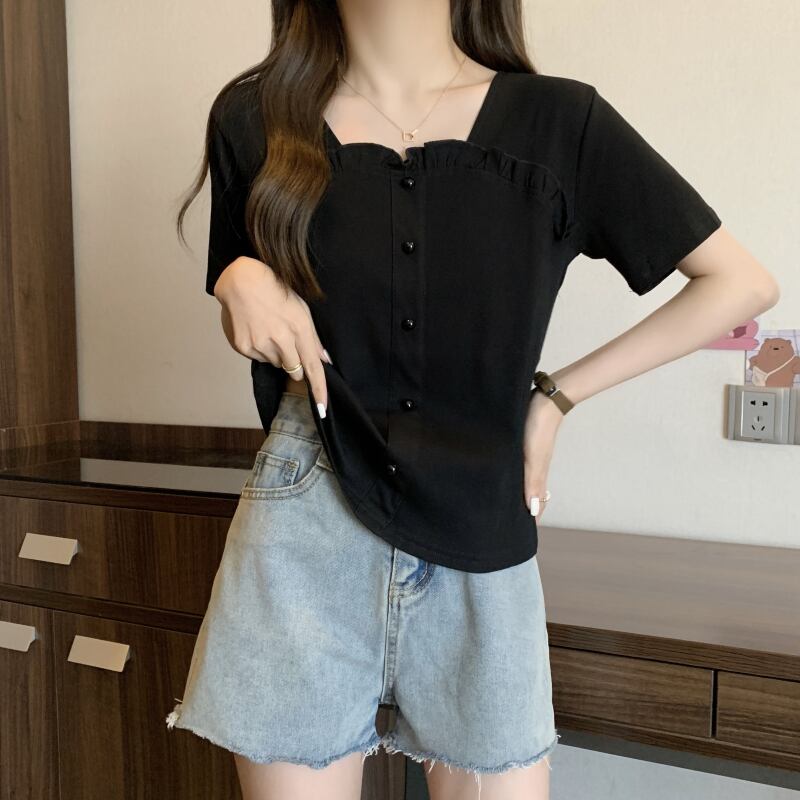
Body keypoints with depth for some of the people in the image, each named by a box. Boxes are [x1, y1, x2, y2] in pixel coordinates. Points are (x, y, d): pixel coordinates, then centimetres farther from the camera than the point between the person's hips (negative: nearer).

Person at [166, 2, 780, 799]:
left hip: (479, 549, 0)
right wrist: (243, 283, -8)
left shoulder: (558, 120, -2)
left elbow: (742, 284, 3)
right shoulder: (254, 117, 2)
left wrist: (557, 393, -1)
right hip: (305, 532, 1)